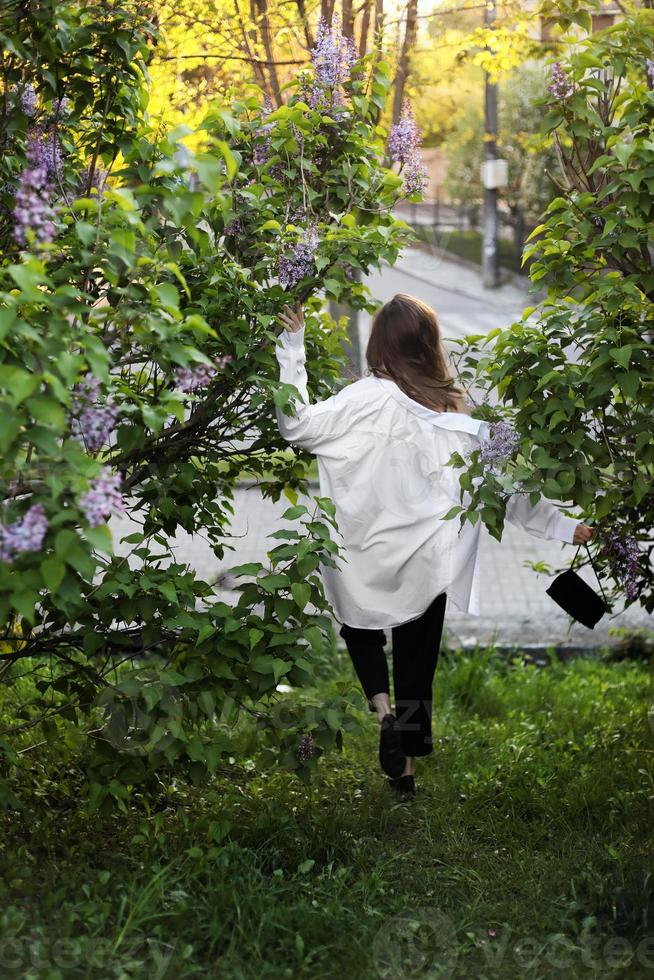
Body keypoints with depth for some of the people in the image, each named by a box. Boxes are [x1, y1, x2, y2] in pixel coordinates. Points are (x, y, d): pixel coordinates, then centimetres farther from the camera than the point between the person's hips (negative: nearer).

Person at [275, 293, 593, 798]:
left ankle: (381, 705, 0)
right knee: (417, 666, 17)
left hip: (370, 565, -3)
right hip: (431, 566, 3)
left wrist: (292, 347, -16)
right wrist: (565, 527, 9)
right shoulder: (459, 411, -2)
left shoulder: (371, 399, -16)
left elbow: (298, 425, -19)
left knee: (361, 629, 25)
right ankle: (406, 770, 20)